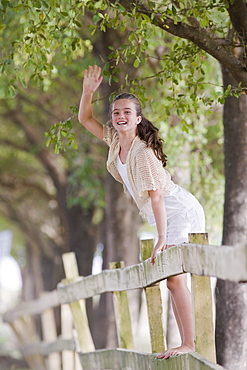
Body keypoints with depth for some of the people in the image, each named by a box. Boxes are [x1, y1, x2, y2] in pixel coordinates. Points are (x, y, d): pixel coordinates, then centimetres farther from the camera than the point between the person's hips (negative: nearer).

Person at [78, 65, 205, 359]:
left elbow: (156, 195, -26)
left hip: (180, 211, -9)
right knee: (172, 279, 7)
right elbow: (85, 119, 13)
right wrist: (88, 92, -5)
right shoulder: (115, 139, 2)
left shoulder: (143, 153, -23)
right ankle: (187, 343, 9)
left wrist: (162, 239, -28)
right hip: (165, 216, 9)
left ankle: (189, 344, -19)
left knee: (174, 277, -17)